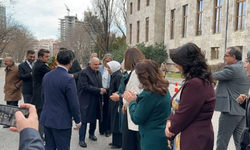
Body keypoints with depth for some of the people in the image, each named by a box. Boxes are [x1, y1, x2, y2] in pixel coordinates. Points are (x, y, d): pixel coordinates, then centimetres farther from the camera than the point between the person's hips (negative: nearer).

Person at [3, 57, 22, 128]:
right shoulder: (7, 69, 14)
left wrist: (16, 87, -15)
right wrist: (5, 87, 15)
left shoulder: (16, 69, -14)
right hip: (8, 92, 9)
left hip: (14, 93, -9)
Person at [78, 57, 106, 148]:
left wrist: (102, 90, -7)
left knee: (94, 118, 17)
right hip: (86, 100, -7)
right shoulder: (84, 72, -13)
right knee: (84, 120, -1)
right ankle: (81, 139, 10)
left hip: (96, 100, 7)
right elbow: (85, 86, -21)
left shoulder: (98, 73, 11)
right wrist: (99, 90, -21)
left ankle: (91, 134, 37)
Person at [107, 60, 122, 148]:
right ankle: (115, 141, 28)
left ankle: (118, 143, 13)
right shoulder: (114, 75, 10)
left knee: (117, 122, 1)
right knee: (114, 121, 16)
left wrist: (119, 105, -22)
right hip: (113, 103, 9)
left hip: (117, 103, -9)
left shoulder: (118, 76, -18)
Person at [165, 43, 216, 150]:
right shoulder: (197, 80, 9)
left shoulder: (195, 84, -25)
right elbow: (179, 107, 10)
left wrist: (171, 130, -4)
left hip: (194, 141, -9)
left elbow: (183, 115, -20)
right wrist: (170, 120, -6)